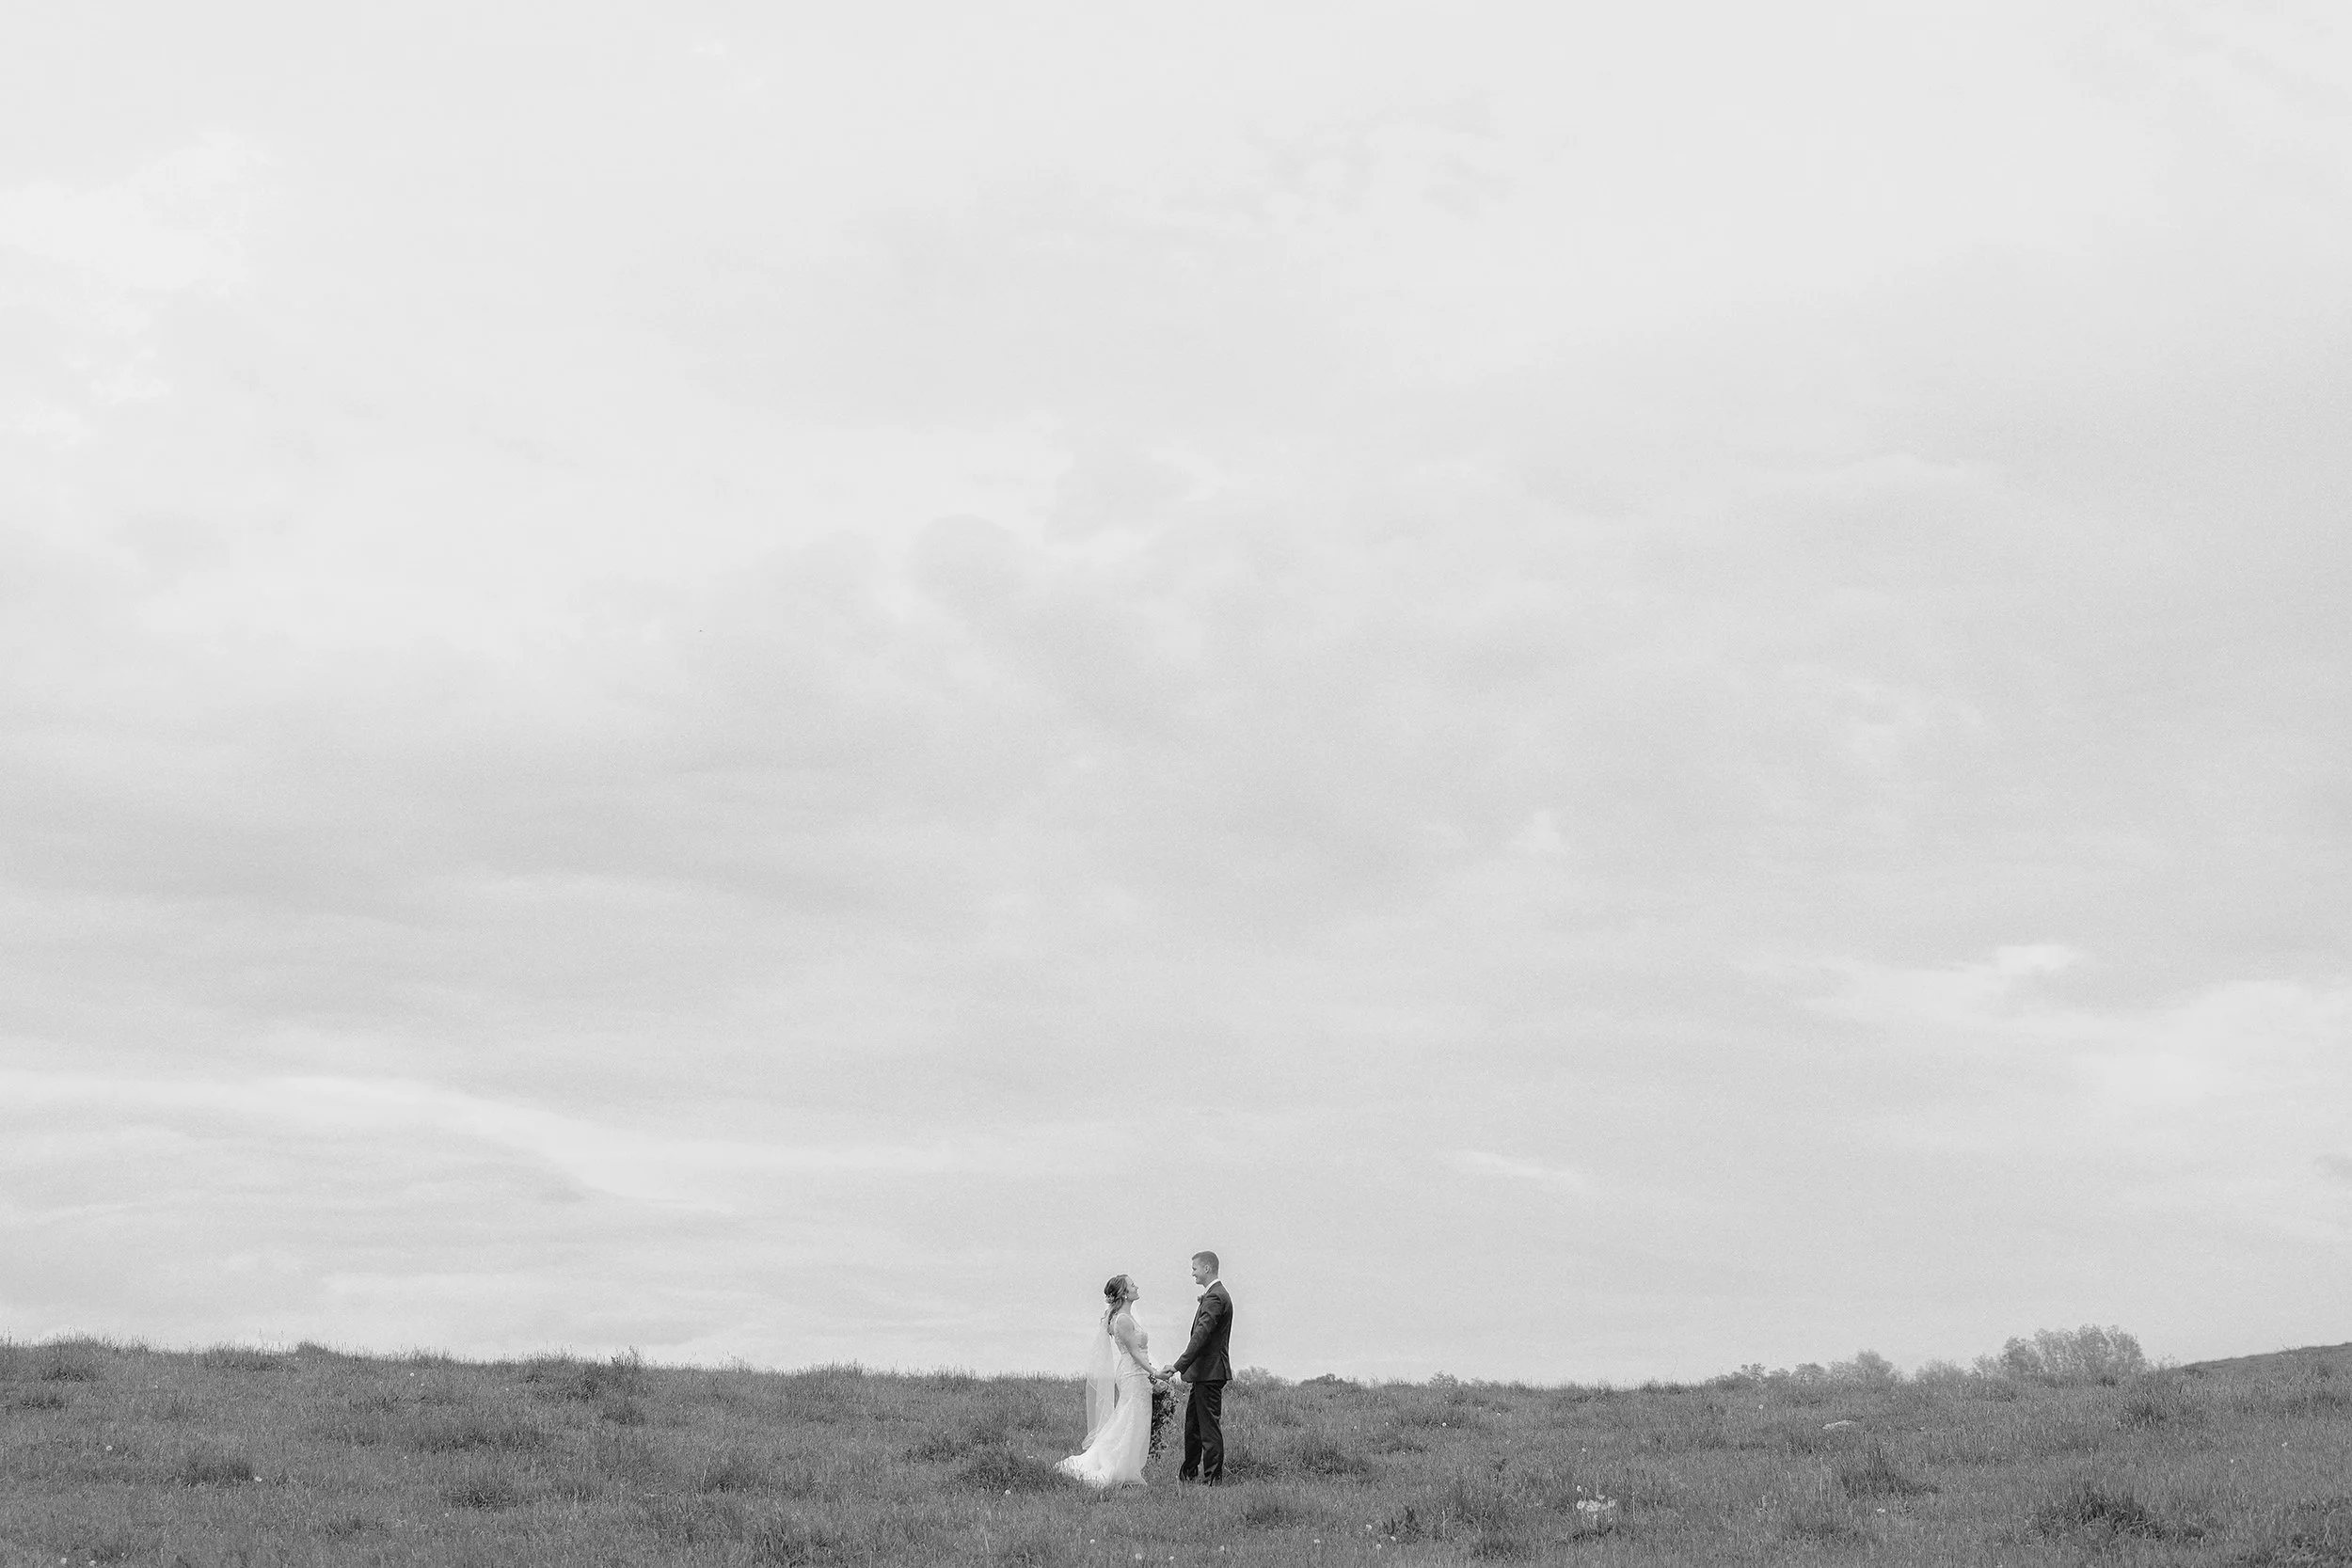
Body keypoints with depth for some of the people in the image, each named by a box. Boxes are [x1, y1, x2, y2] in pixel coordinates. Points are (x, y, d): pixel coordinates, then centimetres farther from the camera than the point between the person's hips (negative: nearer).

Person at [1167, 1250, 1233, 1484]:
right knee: (1192, 1422, 18)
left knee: (1210, 1425, -4)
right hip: (1206, 1371, 11)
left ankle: (1214, 1477, 1)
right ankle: (1189, 1473, 27)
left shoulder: (1215, 1297, -17)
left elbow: (1201, 1335, -24)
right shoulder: (1218, 1294, 16)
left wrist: (1179, 1365, -24)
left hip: (1210, 1372, -11)